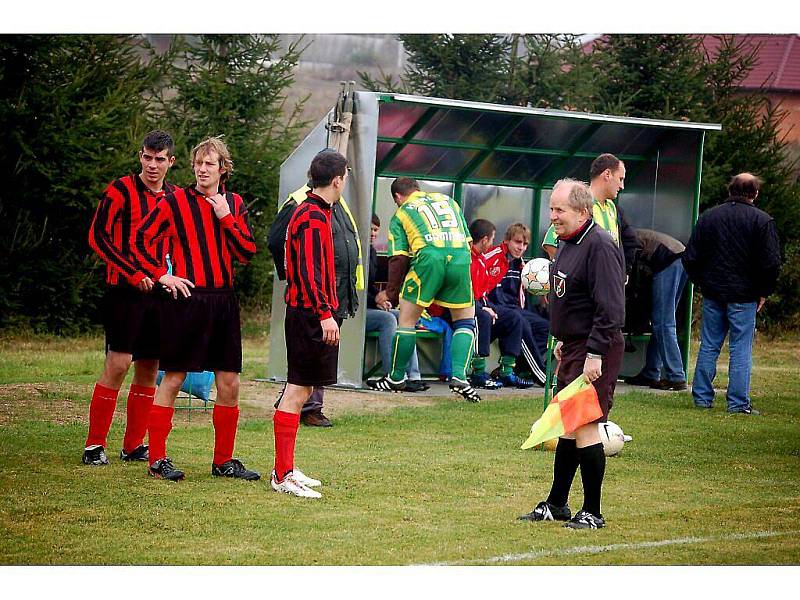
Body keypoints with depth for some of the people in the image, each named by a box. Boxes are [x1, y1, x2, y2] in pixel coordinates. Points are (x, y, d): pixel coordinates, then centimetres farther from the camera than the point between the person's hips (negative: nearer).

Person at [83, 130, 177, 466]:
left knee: (149, 368, 7)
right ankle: (94, 445, -3)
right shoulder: (121, 190, -5)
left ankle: (134, 445, 16)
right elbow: (98, 237, -10)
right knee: (118, 364, -11)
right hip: (125, 290, -6)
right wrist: (134, 274, -14)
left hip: (158, 290, 6)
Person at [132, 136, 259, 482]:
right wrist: (162, 275, -8)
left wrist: (226, 217, -5)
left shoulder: (234, 204, 11)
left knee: (229, 383, 6)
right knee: (173, 379, -2)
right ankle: (157, 459, 4)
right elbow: (141, 239, 0)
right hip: (186, 298, -5)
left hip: (223, 301, 5)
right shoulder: (176, 201, -1)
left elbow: (247, 253, 4)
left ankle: (223, 460, 17)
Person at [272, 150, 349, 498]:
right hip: (310, 313, -11)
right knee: (298, 389, -9)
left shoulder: (312, 213, 17)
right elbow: (309, 272, -22)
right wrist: (325, 314, -27)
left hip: (305, 314, 11)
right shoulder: (314, 217, -14)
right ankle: (282, 475, -9)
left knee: (300, 388, 14)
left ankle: (286, 469, 20)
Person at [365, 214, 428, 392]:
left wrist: (382, 299, 5)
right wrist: (375, 301, -15)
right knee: (387, 319, -27)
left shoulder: (371, 252, 18)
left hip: (370, 307, 9)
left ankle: (412, 375, -14)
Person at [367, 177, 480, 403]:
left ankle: (396, 378, 21)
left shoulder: (401, 213, 21)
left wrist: (391, 293, 24)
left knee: (407, 317, 13)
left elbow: (399, 257, 14)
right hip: (461, 257, 3)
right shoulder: (448, 200, 31)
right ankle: (459, 376, 1)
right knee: (465, 320, 16)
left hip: (429, 257, -3)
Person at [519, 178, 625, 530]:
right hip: (573, 347, 10)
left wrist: (596, 353, -25)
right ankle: (556, 505, 25)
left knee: (584, 427, -9)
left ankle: (592, 513, -1)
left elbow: (610, 307, -23)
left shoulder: (599, 247, -19)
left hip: (595, 351, -10)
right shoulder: (568, 243, 13)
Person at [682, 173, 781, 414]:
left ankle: (702, 397, 13)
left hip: (713, 293, 3)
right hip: (744, 295, -3)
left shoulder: (708, 217, 4)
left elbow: (690, 258, 6)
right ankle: (738, 402, 0)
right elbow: (771, 263, -9)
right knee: (741, 350, 1)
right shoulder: (762, 221, -7)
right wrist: (763, 292, 3)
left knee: (708, 347, 11)